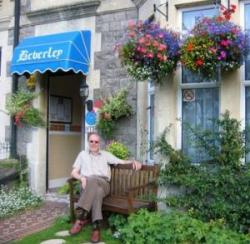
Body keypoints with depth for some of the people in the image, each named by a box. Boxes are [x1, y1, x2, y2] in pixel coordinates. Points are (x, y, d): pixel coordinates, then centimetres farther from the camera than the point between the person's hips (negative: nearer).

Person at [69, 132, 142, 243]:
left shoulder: (106, 154, 24)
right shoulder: (83, 154, 23)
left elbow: (122, 162, 20)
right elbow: (74, 172, 15)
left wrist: (134, 161, -1)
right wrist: (82, 178, -7)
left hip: (104, 184, 0)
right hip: (87, 186, 0)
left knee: (93, 180, -38)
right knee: (97, 190, -38)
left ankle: (81, 217, -41)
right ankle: (96, 226, -43)